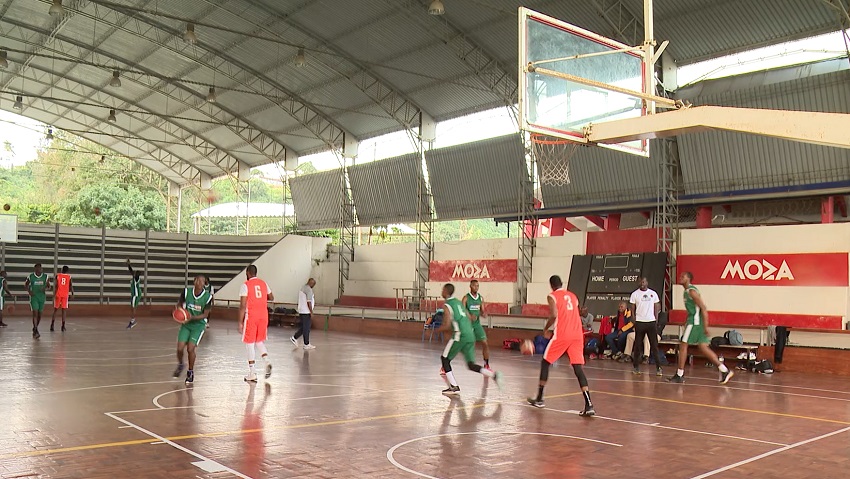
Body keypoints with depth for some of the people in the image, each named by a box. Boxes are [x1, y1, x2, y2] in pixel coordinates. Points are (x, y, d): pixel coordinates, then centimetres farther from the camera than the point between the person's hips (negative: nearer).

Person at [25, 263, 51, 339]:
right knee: (35, 313, -15)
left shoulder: (45, 276, -2)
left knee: (39, 314, 10)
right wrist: (29, 291, -7)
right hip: (34, 297, -3)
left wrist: (45, 288, -16)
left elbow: (49, 286, 7)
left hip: (42, 297, 3)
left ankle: (35, 329, 31)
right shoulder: (31, 276, -5)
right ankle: (36, 331, -15)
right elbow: (26, 284, 10)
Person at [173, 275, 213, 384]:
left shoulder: (208, 297, -15)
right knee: (180, 348, -5)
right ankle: (180, 365, 28)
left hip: (199, 324, -2)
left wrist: (192, 317, -24)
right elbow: (180, 304, 8)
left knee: (190, 348, -13)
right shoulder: (186, 291, -9)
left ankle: (190, 372, 11)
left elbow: (205, 315, -9)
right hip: (186, 323, 2)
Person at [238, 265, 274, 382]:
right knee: (259, 341, 20)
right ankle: (267, 361, -5)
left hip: (251, 317, -5)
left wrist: (240, 322, -9)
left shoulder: (246, 285, -8)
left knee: (250, 344, 3)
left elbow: (242, 305, -12)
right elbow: (271, 298, 21)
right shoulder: (263, 283, 8)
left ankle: (252, 374, 3)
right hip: (263, 316, 5)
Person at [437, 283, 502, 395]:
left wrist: (439, 329, 10)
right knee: (471, 365, 12)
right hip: (471, 335, 8)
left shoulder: (446, 306, -4)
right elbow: (469, 319, 24)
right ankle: (494, 375, -9)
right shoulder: (459, 302, 21)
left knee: (444, 358, 10)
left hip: (460, 336, -7)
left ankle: (454, 387, 3)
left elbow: (447, 326, -12)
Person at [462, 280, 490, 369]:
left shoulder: (481, 298, 4)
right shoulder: (466, 298, -10)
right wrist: (469, 317, -31)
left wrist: (484, 314, -11)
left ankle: (486, 364, 8)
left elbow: (482, 311, 13)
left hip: (477, 324, 4)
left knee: (485, 343, -5)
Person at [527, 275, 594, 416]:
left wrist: (546, 328, 2)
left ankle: (539, 399, 20)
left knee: (545, 362, 13)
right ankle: (589, 405, -12)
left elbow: (554, 315, -13)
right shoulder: (572, 296, 20)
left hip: (562, 335, -5)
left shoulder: (552, 296, 1)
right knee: (578, 368, 2)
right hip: (577, 335, 5)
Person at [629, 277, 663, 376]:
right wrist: (634, 321, -5)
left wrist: (656, 321, 3)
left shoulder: (653, 293, 6)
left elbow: (656, 308, 10)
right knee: (637, 345, 3)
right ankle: (636, 367, 11)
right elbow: (632, 309, 4)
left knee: (654, 345, -1)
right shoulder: (634, 294, 2)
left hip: (651, 321, 1)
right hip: (639, 322, -1)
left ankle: (658, 367, 0)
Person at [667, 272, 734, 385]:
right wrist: (686, 322, 27)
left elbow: (703, 308, -18)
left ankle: (680, 375, 1)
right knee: (703, 348, 8)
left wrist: (705, 327, -21)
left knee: (683, 345, -4)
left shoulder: (691, 291, -14)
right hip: (693, 321, 10)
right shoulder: (687, 291, 17)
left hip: (695, 322, -10)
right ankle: (724, 370, 7)